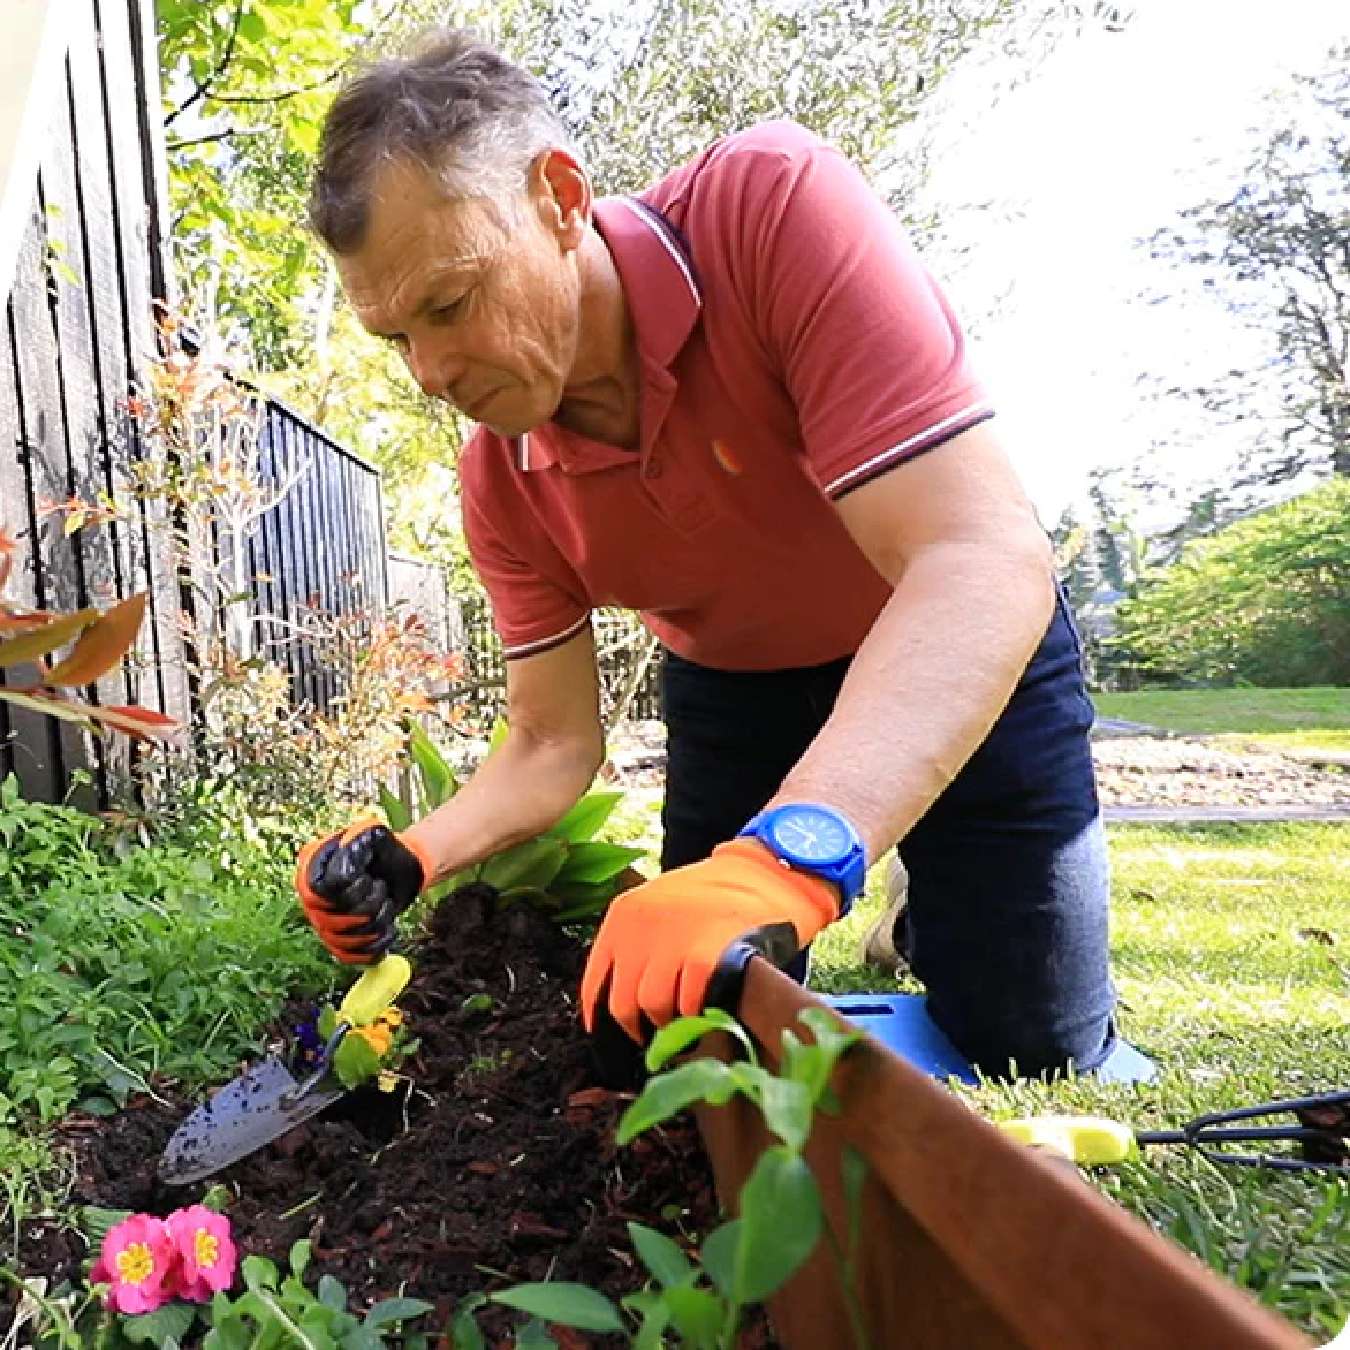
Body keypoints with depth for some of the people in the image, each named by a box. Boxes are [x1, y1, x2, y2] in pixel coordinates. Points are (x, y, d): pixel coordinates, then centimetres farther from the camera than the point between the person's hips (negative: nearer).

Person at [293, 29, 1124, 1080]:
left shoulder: (775, 206, -33)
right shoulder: (501, 485, -17)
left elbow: (986, 559, -42)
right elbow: (554, 744, -8)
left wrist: (786, 853, -55)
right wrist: (414, 860, -29)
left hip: (970, 648, -3)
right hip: (735, 685, 4)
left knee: (1034, 1053, -4)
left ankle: (929, 918, 29)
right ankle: (905, 917, 36)